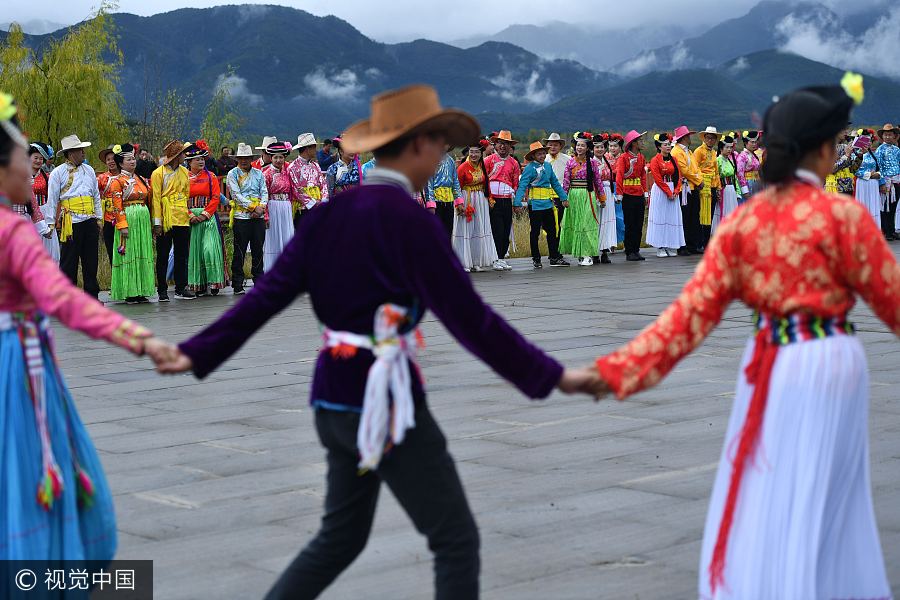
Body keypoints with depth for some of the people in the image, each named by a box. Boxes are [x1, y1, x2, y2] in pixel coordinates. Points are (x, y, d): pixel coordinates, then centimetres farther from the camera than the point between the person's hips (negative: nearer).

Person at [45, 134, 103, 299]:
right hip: (71, 222, -5)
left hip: (90, 221, 5)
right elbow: (52, 200, 0)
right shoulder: (58, 173, 1)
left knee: (91, 260, 8)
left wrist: (99, 218, 14)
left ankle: (92, 296, 14)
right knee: (69, 261, -2)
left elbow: (96, 197, 20)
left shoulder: (89, 170, 16)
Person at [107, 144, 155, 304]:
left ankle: (140, 291, 12)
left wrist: (149, 222, 14)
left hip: (143, 220, 7)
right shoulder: (117, 181, -5)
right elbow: (117, 205, -11)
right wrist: (122, 225, -18)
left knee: (142, 255, 7)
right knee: (128, 255, -4)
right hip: (128, 219, -7)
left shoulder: (141, 179, 15)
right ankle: (129, 293, 0)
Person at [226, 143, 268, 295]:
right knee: (239, 252, -2)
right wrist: (253, 207, -14)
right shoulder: (232, 174, 2)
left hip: (259, 217, 3)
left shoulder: (258, 173, 14)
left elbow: (264, 192, 9)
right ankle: (238, 285, 2)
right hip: (241, 216, -3)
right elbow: (236, 195, -7)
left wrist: (261, 207, -10)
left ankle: (259, 282, 15)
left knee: (258, 250, 7)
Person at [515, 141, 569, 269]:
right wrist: (517, 202, -25)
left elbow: (555, 183, 18)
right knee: (535, 232, 4)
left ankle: (555, 257, 17)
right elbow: (522, 185, -17)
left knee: (552, 230, 9)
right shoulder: (529, 168, -11)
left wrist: (564, 197, 18)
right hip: (535, 204, -6)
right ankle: (536, 259, 13)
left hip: (548, 203, 6)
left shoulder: (547, 166, 9)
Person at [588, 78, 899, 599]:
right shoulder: (843, 214, -9)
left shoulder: (740, 222, 2)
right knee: (814, 500, 6)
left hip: (768, 367, 4)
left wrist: (619, 369, -5)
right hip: (827, 362, -4)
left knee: (763, 498, 16)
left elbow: (694, 311, -5)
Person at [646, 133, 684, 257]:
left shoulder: (673, 159, 12)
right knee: (660, 218, -4)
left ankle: (671, 247, 11)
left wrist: (676, 191, -5)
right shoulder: (655, 160, -5)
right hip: (660, 192, -6)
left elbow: (678, 176, 9)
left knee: (673, 218, 5)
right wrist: (668, 192, -14)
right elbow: (658, 179, -12)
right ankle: (660, 248, -1)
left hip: (673, 192, 6)